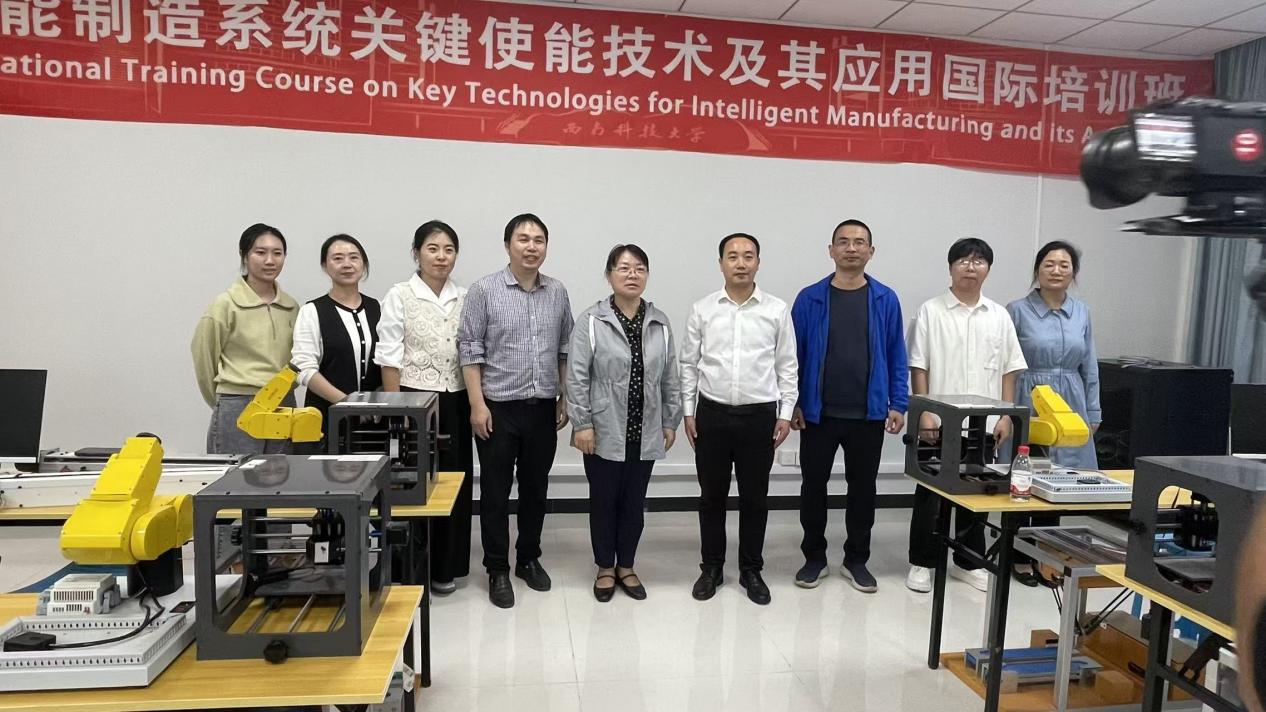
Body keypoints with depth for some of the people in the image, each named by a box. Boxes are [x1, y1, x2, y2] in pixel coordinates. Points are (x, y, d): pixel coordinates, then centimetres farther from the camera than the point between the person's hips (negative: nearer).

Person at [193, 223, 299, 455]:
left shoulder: (291, 306, 6)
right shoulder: (226, 304, -6)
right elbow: (204, 357, 0)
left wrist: (281, 395, 12)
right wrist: (224, 403, 8)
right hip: (239, 410, -4)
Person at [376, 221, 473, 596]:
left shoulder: (465, 297, 6)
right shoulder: (399, 296, -4)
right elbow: (390, 359, -6)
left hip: (456, 402, 4)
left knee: (454, 481, 9)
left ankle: (445, 567, 23)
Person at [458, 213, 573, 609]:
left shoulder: (558, 293, 6)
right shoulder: (484, 291, -6)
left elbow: (565, 350, 11)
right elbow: (470, 350, -7)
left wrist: (564, 398, 8)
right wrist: (477, 404, -12)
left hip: (543, 408, 4)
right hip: (499, 407, -4)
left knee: (536, 488, 14)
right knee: (496, 492, 6)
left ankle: (529, 558, 31)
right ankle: (497, 569, 19)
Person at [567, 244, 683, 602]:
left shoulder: (660, 323, 4)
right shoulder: (590, 320, -7)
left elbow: (670, 377, 8)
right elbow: (577, 377, -8)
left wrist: (670, 422, 7)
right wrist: (581, 424, -12)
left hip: (645, 432, 3)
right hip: (604, 431, -3)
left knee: (634, 501, 13)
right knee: (604, 500, 9)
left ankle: (626, 566, 30)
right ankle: (605, 568, 27)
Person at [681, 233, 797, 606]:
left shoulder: (777, 310, 0)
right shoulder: (702, 309, 1)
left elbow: (787, 366, 3)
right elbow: (689, 364, 5)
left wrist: (785, 414, 0)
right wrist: (688, 412, 2)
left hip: (760, 415, 0)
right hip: (712, 413, 1)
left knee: (755, 497, 10)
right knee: (712, 495, 10)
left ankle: (751, 570, 25)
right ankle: (711, 567, 26)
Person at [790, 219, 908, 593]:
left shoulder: (886, 300, 1)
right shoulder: (809, 298, -2)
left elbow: (896, 356, 3)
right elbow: (795, 354, 0)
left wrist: (898, 404, -2)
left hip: (869, 414, 1)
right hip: (818, 413, -1)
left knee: (863, 488, 11)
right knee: (813, 485, 9)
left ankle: (856, 559, 27)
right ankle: (814, 557, 25)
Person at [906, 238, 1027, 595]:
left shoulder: (1000, 316, 9)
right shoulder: (930, 311, -1)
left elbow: (1009, 370, 10)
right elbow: (918, 367, -4)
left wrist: (1006, 416, 3)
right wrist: (923, 412, -11)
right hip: (940, 422, -3)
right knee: (930, 495, 5)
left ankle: (968, 562, 27)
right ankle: (922, 563, 17)